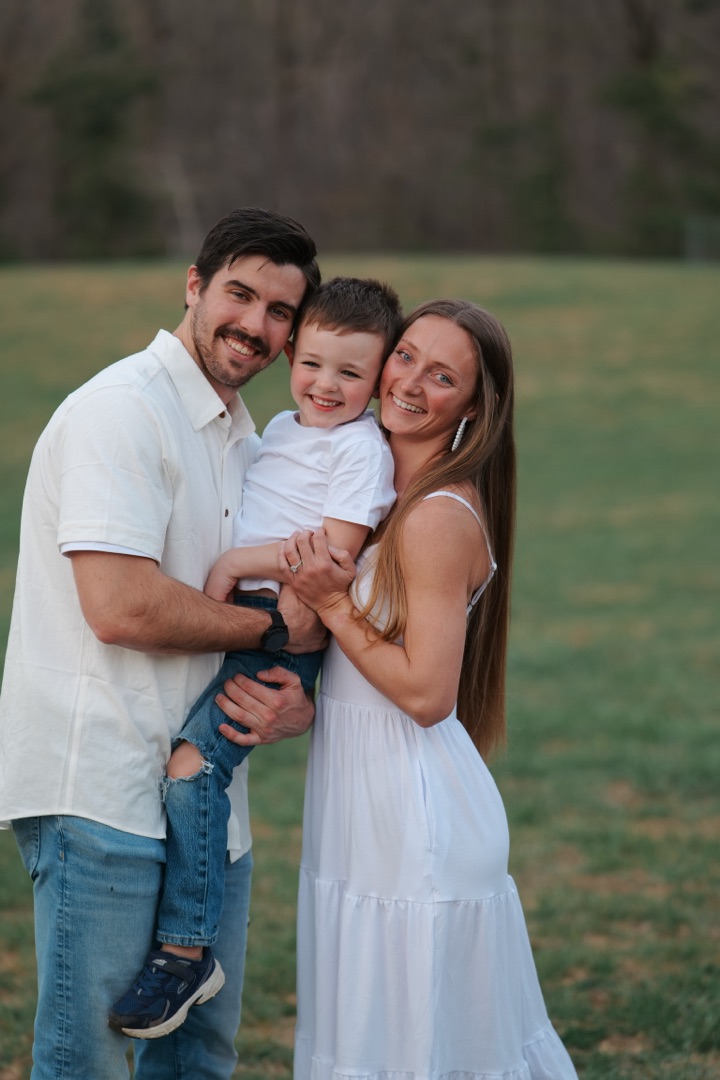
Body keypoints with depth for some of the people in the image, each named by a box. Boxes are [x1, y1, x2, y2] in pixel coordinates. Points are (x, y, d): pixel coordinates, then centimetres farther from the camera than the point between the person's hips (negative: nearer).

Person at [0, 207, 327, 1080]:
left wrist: (294, 695, 0)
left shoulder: (244, 442, 17)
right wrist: (275, 626, -10)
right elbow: (121, 608, -22)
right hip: (102, 794, -9)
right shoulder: (120, 410, -12)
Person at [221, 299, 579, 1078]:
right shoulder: (384, 494, 10)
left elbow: (425, 692, -21)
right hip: (372, 807, 9)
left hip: (415, 810, -9)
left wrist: (331, 604, -17)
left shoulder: (440, 518, -18)